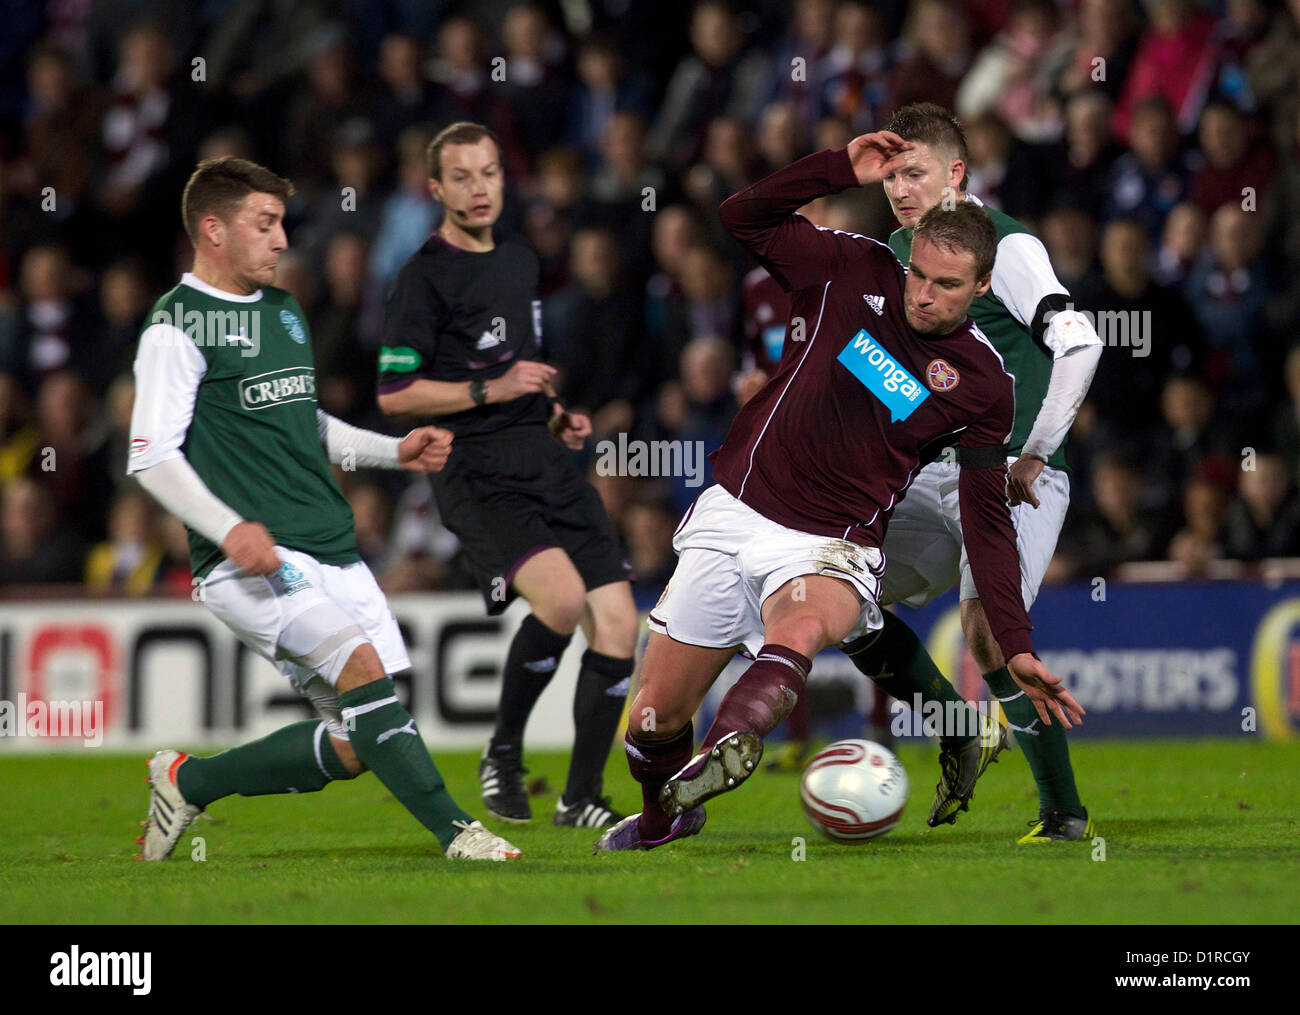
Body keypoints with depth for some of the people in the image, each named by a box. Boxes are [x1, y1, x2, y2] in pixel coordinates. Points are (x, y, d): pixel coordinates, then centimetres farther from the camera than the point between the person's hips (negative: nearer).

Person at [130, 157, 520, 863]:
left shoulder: (284, 311, 20)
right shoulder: (177, 326, -5)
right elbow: (150, 456, -12)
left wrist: (394, 452, 18)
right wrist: (229, 528, -25)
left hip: (331, 551, 8)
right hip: (256, 560, -8)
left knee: (353, 745, 0)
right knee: (361, 662, -27)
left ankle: (189, 783, 19)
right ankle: (455, 831, -25)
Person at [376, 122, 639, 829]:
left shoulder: (521, 262, 18)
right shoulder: (425, 276, -6)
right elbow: (394, 394, -10)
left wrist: (557, 417, 15)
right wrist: (491, 391, -16)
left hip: (544, 460, 8)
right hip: (477, 472, -7)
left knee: (617, 623, -4)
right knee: (562, 595, -28)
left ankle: (582, 798, 8)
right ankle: (503, 755, -6)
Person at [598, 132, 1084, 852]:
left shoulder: (982, 382, -2)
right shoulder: (857, 274, 1)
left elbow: (988, 520, 3)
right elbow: (743, 219, 3)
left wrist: (1017, 649, -4)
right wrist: (844, 170, -10)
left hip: (831, 552, -2)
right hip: (732, 516, 3)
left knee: (798, 632, -40)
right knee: (652, 722, 4)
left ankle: (726, 755, -68)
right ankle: (662, 819, 37)